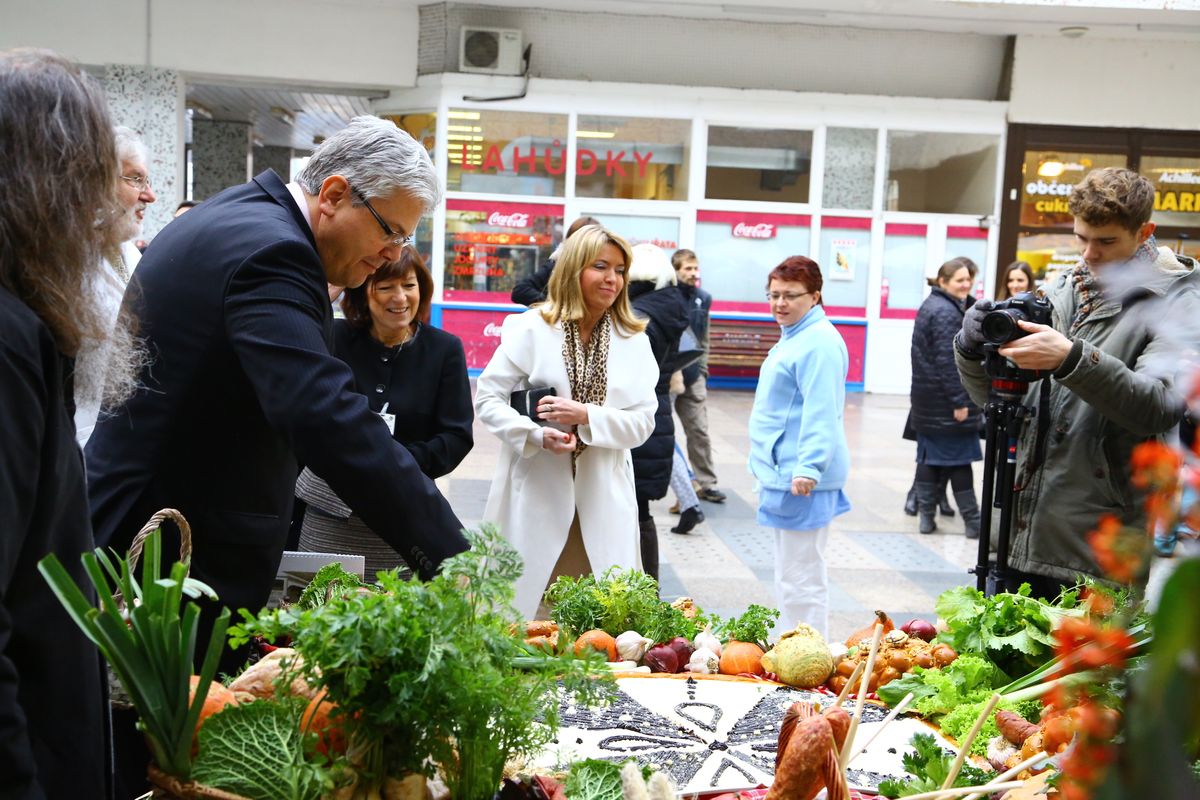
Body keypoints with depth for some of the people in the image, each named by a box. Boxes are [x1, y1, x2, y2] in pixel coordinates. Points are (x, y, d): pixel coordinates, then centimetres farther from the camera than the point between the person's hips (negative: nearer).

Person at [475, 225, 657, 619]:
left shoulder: (633, 341, 5)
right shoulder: (531, 329, -3)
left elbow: (643, 421, 1)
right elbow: (487, 399, -3)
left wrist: (586, 416, -16)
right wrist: (537, 435, -19)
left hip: (604, 502, 2)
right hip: (536, 495, -2)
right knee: (526, 605, 6)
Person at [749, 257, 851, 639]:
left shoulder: (817, 343, -17)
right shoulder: (794, 335, 16)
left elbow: (820, 412, -25)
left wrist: (808, 467, -30)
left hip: (801, 480, -11)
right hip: (784, 473, 11)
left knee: (800, 579, -5)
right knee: (792, 576, 20)